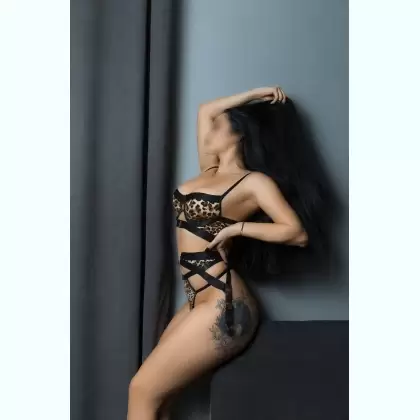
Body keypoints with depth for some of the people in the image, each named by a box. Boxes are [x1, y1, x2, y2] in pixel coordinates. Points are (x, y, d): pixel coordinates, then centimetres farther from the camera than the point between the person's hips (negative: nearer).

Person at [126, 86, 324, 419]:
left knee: (143, 390, -9)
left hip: (223, 306, -8)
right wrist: (251, 95, 26)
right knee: (156, 393, 3)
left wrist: (236, 228, -13)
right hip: (201, 301, 8)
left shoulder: (254, 181, -4)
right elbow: (205, 110, 27)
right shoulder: (210, 171, 16)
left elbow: (298, 233, -16)